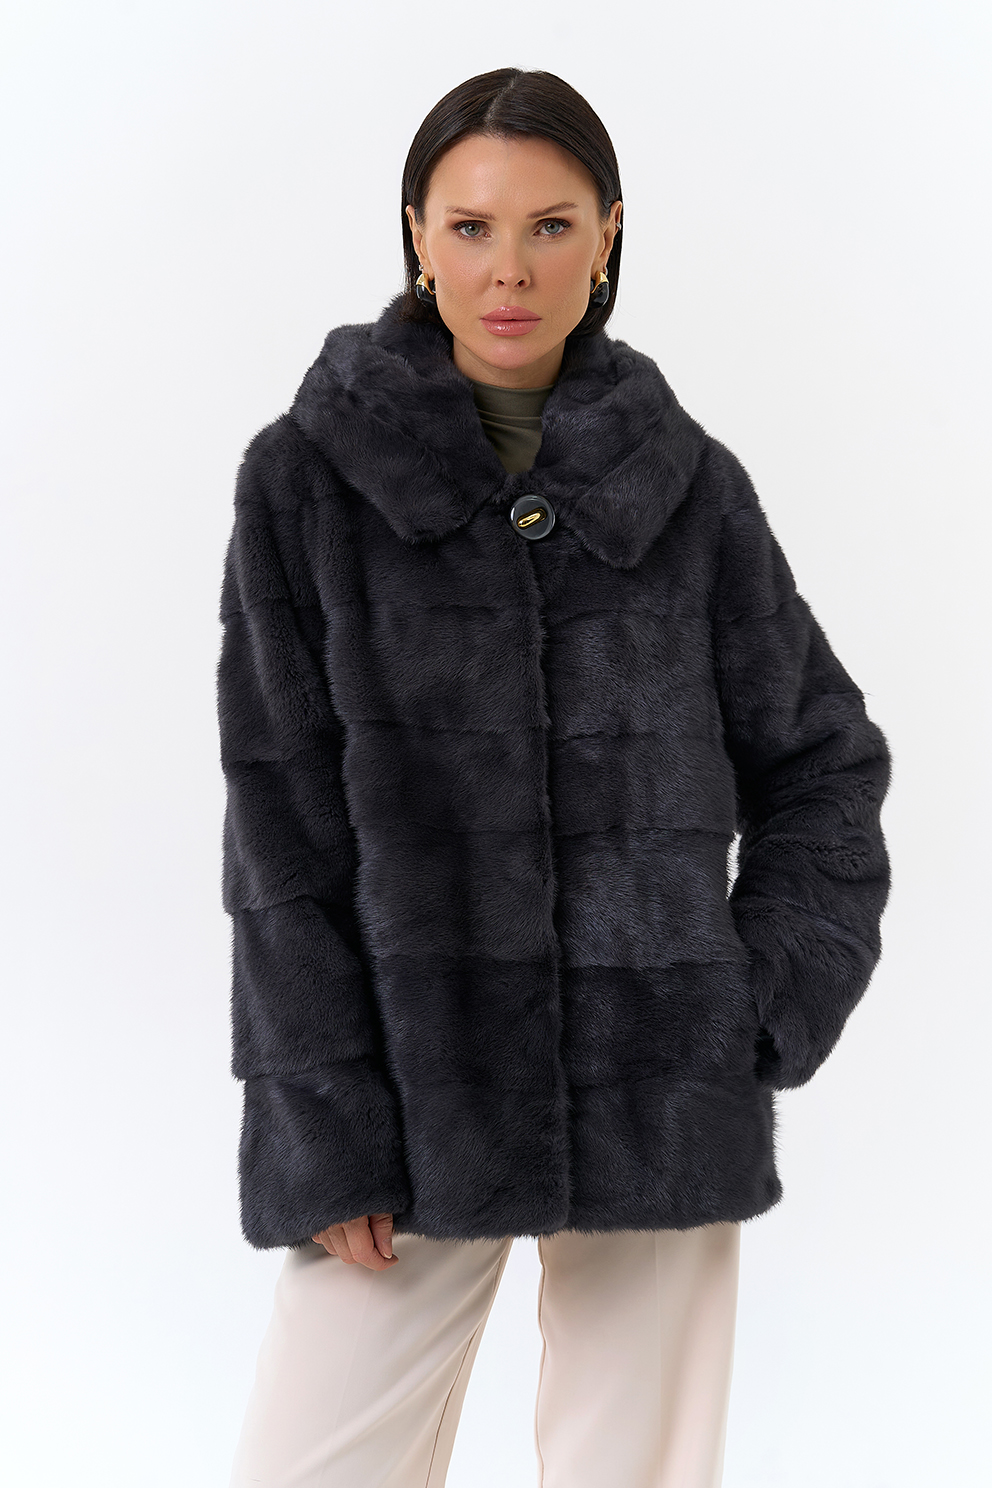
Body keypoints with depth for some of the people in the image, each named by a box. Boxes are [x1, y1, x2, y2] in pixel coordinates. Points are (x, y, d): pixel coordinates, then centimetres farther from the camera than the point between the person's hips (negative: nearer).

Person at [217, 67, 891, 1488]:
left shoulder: (689, 486, 4)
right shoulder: (308, 478, -1)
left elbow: (825, 761, 13)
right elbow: (281, 826, -3)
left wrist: (767, 1015, 2)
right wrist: (327, 1130, -7)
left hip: (663, 1103, 1)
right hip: (411, 1089, -1)